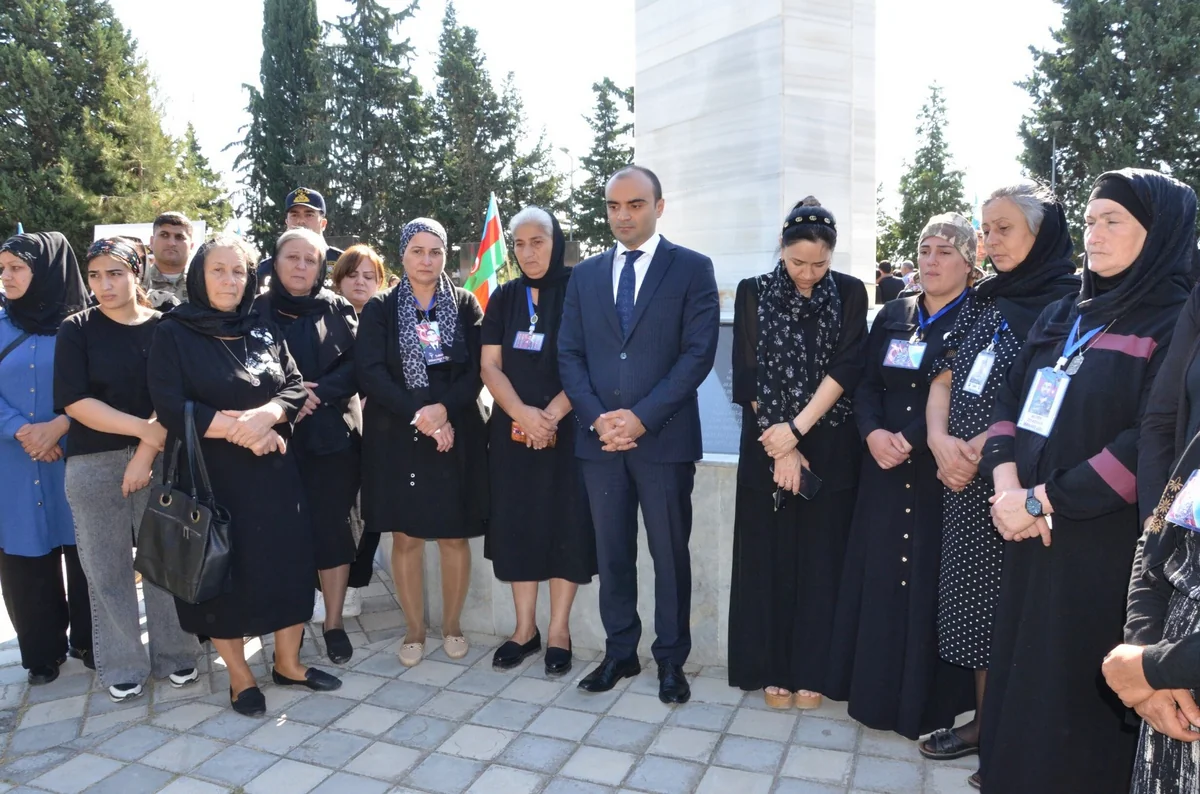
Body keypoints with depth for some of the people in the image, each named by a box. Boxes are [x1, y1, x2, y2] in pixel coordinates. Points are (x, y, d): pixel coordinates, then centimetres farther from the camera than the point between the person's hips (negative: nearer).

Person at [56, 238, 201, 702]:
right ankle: (122, 666, 20)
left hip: (160, 459, 0)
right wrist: (144, 428, -15)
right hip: (94, 465, 0)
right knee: (107, 568, 6)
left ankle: (174, 655, 21)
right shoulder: (76, 331, 1)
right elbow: (74, 401, -8)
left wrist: (146, 453, -12)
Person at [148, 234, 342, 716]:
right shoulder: (173, 334, -3)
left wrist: (265, 415, -21)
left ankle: (288, 663, 25)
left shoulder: (263, 330, 9)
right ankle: (240, 677, 23)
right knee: (223, 572, 6)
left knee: (290, 564, 7)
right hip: (211, 476, -3)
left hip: (274, 472, 4)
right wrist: (240, 429, -18)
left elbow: (296, 388, 0)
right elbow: (171, 408, -13)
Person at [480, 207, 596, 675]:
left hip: (568, 429, -3)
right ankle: (525, 628, 17)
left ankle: (558, 632, 11)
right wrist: (523, 413, -13)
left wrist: (552, 415, -16)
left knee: (564, 523, 0)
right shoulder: (503, 298, 9)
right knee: (516, 523, 5)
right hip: (513, 430, 4)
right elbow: (490, 365, 4)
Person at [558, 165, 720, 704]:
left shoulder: (692, 269, 0)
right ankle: (619, 653, 27)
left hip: (664, 437, -3)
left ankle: (671, 659, 23)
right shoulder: (585, 274, 12)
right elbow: (569, 355, 7)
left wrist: (642, 416, -15)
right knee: (611, 553, 12)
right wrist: (596, 418, -8)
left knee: (670, 553, 7)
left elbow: (699, 352, -8)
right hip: (599, 438, 4)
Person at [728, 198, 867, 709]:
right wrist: (780, 447, -11)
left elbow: (847, 367, -9)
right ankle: (772, 670, 19)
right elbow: (749, 374, -5)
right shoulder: (754, 293, 0)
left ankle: (810, 671, 19)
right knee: (769, 558, 5)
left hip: (829, 449, 0)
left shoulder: (849, 293, 1)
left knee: (820, 560, 5)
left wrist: (796, 428, -17)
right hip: (767, 445, 0)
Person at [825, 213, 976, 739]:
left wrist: (909, 438, -18)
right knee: (879, 574, 8)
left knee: (932, 579, 1)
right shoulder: (893, 316, 12)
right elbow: (865, 383, 7)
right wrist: (873, 432, -11)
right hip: (886, 470, 4)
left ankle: (930, 701, 16)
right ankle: (876, 689, 22)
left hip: (942, 473, -4)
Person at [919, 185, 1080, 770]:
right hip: (965, 479, 6)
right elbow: (944, 377, 10)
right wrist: (940, 439, -7)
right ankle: (983, 721, 26)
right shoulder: (982, 300, 11)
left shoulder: (1070, 301, -7)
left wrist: (982, 450, -16)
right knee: (974, 597, 11)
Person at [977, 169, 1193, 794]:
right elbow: (1009, 402, 9)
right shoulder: (1061, 317, 13)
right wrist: (1007, 484, -8)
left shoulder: (1176, 323, -9)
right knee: (1021, 674, 14)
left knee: (1075, 688, 5)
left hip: (1106, 543, -6)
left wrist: (1043, 501, -16)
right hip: (1031, 535, 6)